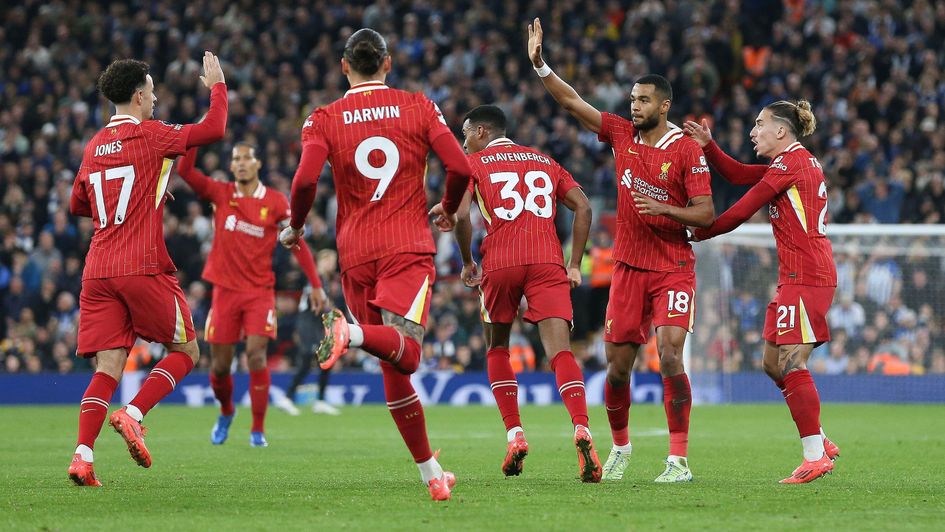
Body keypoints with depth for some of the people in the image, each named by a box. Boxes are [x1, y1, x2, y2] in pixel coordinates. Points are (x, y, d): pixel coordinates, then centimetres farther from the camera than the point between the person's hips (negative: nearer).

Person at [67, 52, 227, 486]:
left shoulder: (94, 146, 15)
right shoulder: (149, 134, -3)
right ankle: (133, 415, -9)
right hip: (143, 268, -6)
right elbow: (214, 129, -2)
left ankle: (82, 455, -15)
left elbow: (77, 205, 28)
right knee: (185, 351, 10)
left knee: (109, 367, 2)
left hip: (97, 270, 6)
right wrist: (217, 85, 14)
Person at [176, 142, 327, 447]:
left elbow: (297, 243, 2)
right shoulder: (220, 194, 3)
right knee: (220, 364, 4)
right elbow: (184, 171, -9)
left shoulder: (275, 201, -1)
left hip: (260, 291, -2)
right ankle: (226, 412, 34)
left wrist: (315, 285, -3)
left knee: (256, 355, -17)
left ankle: (258, 430, -7)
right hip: (225, 290, 2)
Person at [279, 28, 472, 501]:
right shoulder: (418, 108, 6)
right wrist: (448, 210, 17)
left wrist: (295, 228, 9)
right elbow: (459, 167, -2)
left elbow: (305, 181, -10)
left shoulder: (324, 119, 5)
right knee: (405, 352, -16)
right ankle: (351, 332, -47)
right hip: (408, 247, -2)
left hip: (355, 253, 2)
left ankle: (430, 472, 12)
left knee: (394, 368, 9)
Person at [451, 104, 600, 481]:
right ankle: (581, 429, -32)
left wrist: (467, 262, 10)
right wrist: (574, 265, 13)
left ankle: (514, 435, 8)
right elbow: (583, 207, 12)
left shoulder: (474, 163, 12)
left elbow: (461, 214, -4)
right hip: (548, 263, 2)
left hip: (500, 263, -2)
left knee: (497, 348, 19)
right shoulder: (545, 161, 23)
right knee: (561, 352, -9)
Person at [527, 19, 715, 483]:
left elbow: (706, 213, -9)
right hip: (629, 266, 4)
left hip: (673, 268, -4)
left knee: (669, 353, -20)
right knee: (617, 365, 5)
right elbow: (571, 102, 4)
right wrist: (539, 64, -6)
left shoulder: (687, 150, -8)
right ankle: (620, 448, 28)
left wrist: (663, 209, -24)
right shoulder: (621, 135, 5)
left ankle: (679, 459, -16)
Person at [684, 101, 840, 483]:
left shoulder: (791, 163, -10)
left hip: (805, 277, -10)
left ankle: (815, 456, -13)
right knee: (774, 364, 11)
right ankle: (820, 444, 13)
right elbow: (738, 175, 23)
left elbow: (742, 211, -8)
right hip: (799, 277, 10)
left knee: (791, 364, -13)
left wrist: (699, 233, 4)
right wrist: (708, 146, 10)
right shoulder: (799, 162, 20)